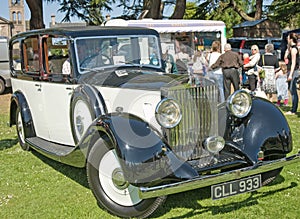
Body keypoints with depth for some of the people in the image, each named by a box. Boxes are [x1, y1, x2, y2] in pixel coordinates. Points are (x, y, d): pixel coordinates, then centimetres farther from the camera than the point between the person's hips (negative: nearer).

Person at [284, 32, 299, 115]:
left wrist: (291, 74, -21)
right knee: (292, 91, 12)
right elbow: (285, 57, 21)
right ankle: (293, 109, 18)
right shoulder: (292, 48, 14)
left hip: (293, 71, -10)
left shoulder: (293, 49, -14)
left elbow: (293, 63, -19)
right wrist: (288, 49, 14)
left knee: (293, 91, -7)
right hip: (291, 71, 10)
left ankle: (293, 111, -4)